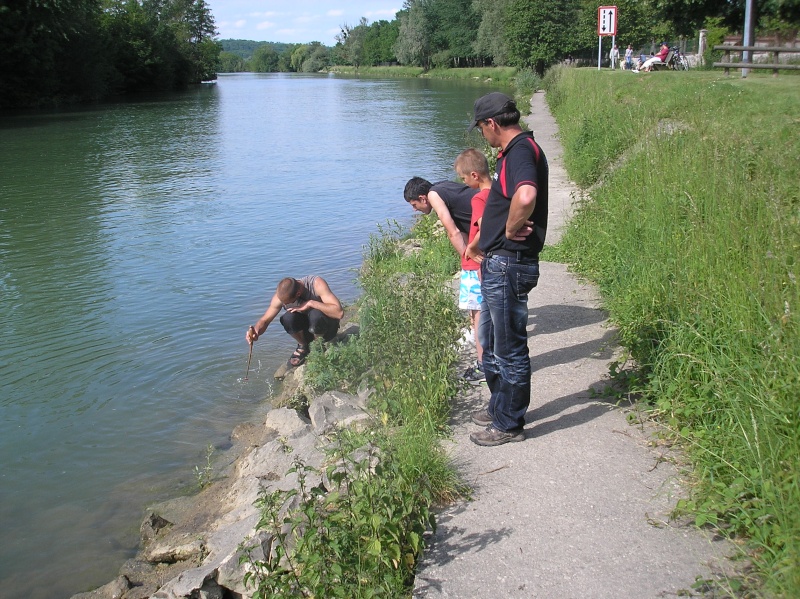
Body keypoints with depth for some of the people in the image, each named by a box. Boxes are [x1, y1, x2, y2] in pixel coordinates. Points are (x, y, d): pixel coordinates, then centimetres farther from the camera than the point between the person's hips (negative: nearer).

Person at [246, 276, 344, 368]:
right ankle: (303, 347, 1)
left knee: (315, 315, -37)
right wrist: (256, 331, -32)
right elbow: (265, 320, -10)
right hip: (306, 329, 3)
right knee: (288, 318, -29)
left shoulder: (316, 284, -29)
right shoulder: (281, 295, -18)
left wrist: (311, 303, -39)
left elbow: (339, 313, -37)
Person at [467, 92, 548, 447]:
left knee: (510, 349, 2)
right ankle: (500, 408, 37)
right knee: (492, 344, 22)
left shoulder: (521, 150, -18)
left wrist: (511, 230, -22)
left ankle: (509, 424, 15)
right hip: (498, 264, 11)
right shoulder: (515, 151, 15)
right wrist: (487, 242, 12)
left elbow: (525, 196, -40)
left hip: (508, 266, -11)